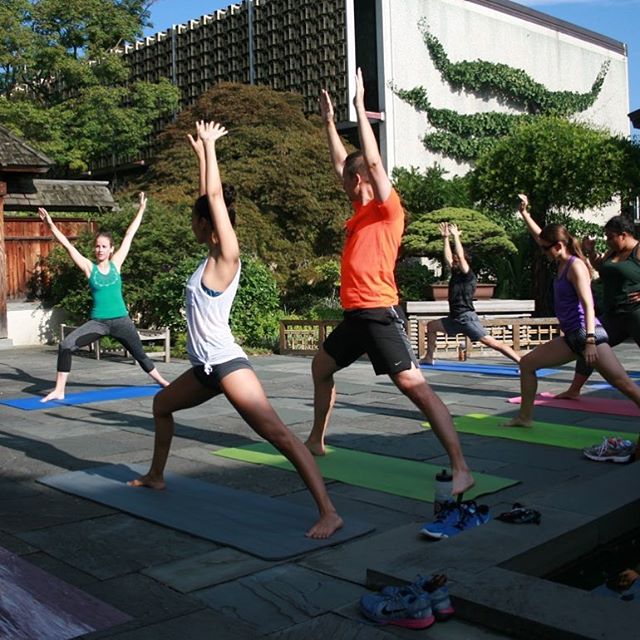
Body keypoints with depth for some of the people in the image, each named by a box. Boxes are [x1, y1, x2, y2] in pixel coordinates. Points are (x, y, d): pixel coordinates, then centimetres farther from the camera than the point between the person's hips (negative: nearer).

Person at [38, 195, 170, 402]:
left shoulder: (116, 263, 0)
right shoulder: (89, 267, -3)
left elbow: (129, 236, 2)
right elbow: (67, 245, -9)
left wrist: (141, 210, 5)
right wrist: (51, 225, -16)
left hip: (121, 320, 1)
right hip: (98, 322, 0)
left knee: (139, 354, 16)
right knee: (65, 346, -17)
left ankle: (161, 381, 39)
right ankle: (59, 391, -9)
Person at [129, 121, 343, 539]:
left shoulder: (226, 257, -11)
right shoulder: (212, 257, 10)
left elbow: (215, 196, -15)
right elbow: (210, 197, 18)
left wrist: (210, 145, -7)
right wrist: (200, 151, 21)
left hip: (227, 364, -10)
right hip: (207, 366, 10)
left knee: (278, 433, -18)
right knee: (162, 405, 28)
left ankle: (328, 513, -25)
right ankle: (156, 476, 44)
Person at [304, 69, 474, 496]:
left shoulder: (388, 210, -7)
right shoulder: (363, 209, 14)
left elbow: (373, 161, -17)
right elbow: (342, 163, 24)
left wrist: (360, 108, -12)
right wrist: (329, 121, 27)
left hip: (381, 314, -10)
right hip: (356, 315, 10)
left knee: (415, 386, -15)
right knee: (322, 367, 23)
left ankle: (461, 469, -17)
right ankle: (317, 440, 39)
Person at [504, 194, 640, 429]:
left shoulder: (575, 265, -12)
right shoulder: (562, 263, 12)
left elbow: (588, 304, -21)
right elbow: (539, 236, 26)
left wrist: (590, 340, -29)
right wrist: (524, 213, 27)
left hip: (586, 334, -9)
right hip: (572, 337, 9)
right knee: (527, 363, 11)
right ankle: (525, 417, 17)